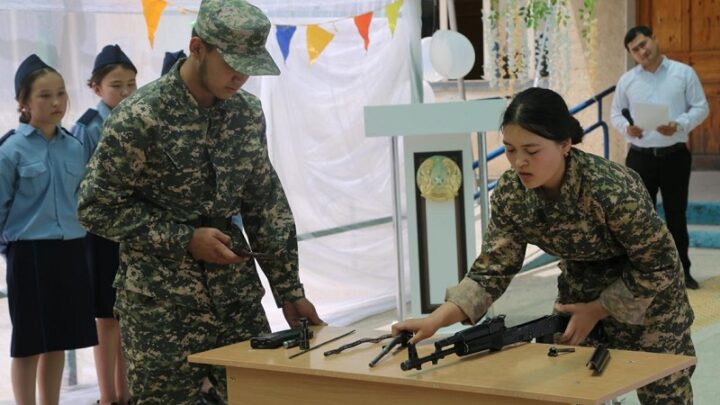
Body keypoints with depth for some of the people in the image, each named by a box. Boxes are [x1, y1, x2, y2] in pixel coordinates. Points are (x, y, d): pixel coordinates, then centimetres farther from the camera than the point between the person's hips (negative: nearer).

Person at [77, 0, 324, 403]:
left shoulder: (248, 112, 4)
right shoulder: (140, 117, -14)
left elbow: (267, 206, 9)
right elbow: (97, 208, -12)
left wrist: (289, 291, 6)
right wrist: (185, 240, -16)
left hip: (239, 298, 5)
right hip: (161, 308, -5)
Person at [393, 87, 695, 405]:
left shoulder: (611, 190, -35)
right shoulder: (510, 194, -19)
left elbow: (659, 265, -23)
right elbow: (493, 268, -14)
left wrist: (596, 311, -19)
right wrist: (436, 319, -27)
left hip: (645, 295, -5)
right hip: (578, 292, 5)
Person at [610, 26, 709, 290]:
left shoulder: (684, 73, 0)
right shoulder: (626, 80, 5)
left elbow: (700, 107, 0)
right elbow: (616, 114, 10)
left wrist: (679, 125, -18)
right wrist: (626, 127, -12)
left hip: (675, 156, -1)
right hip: (640, 157, 1)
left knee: (677, 214, 7)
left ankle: (682, 270, 18)